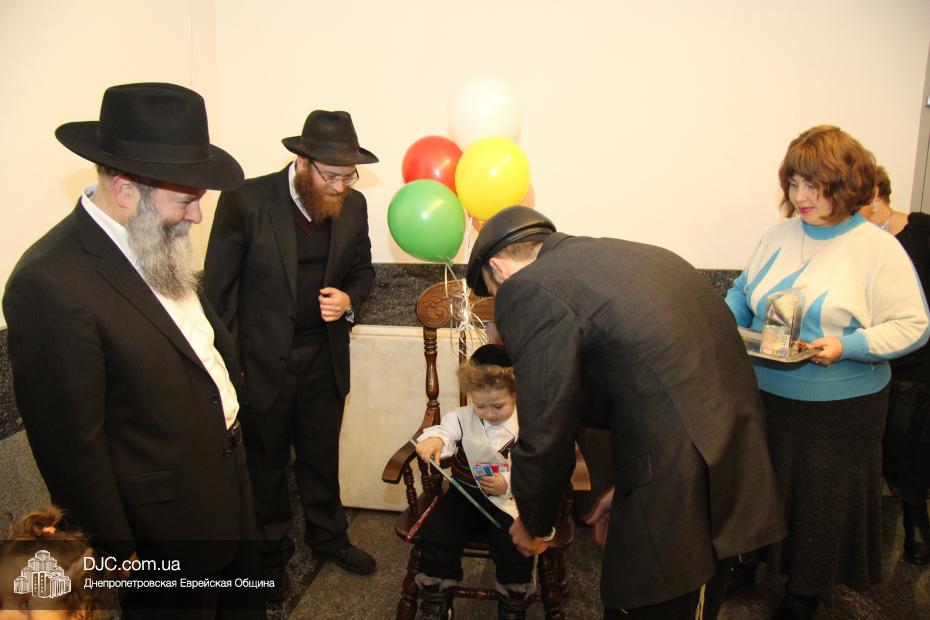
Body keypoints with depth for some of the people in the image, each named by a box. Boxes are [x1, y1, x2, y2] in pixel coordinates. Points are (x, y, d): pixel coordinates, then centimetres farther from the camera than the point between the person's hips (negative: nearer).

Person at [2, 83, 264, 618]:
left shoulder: (157, 242, -3)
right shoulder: (51, 283, -28)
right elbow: (72, 445, -22)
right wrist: (118, 554, -13)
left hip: (227, 473, 7)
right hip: (170, 520, -7)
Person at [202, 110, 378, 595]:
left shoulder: (353, 205, -4)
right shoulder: (245, 200, -16)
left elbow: (362, 270, 10)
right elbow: (219, 288, -11)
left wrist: (348, 299, -13)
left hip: (324, 359, 3)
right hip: (261, 360, -3)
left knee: (321, 456, 21)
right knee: (265, 464, 17)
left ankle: (327, 536, 44)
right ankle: (271, 551, 40)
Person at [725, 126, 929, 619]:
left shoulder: (879, 249, -11)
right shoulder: (779, 235, 2)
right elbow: (742, 290, 11)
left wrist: (847, 346, -24)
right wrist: (728, 321, -8)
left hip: (838, 408, -3)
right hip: (764, 394, 4)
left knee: (823, 499, 13)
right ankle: (745, 558, 42)